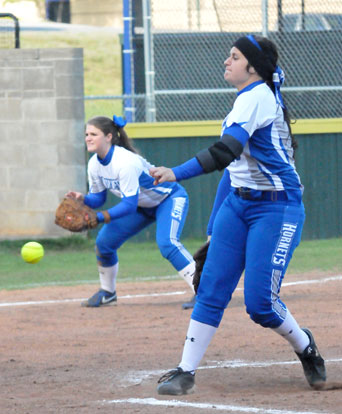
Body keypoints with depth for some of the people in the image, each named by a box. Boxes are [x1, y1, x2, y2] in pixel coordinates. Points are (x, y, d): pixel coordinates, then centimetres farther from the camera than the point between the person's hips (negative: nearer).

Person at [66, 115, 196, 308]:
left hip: (169, 198, -8)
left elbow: (129, 205, -36)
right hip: (143, 205, 8)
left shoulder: (126, 162, -35)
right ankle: (108, 293, 20)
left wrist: (99, 217, -44)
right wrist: (82, 199, -22)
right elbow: (98, 198, -1)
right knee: (104, 241, 1)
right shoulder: (95, 165, -9)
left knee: (167, 243, -32)